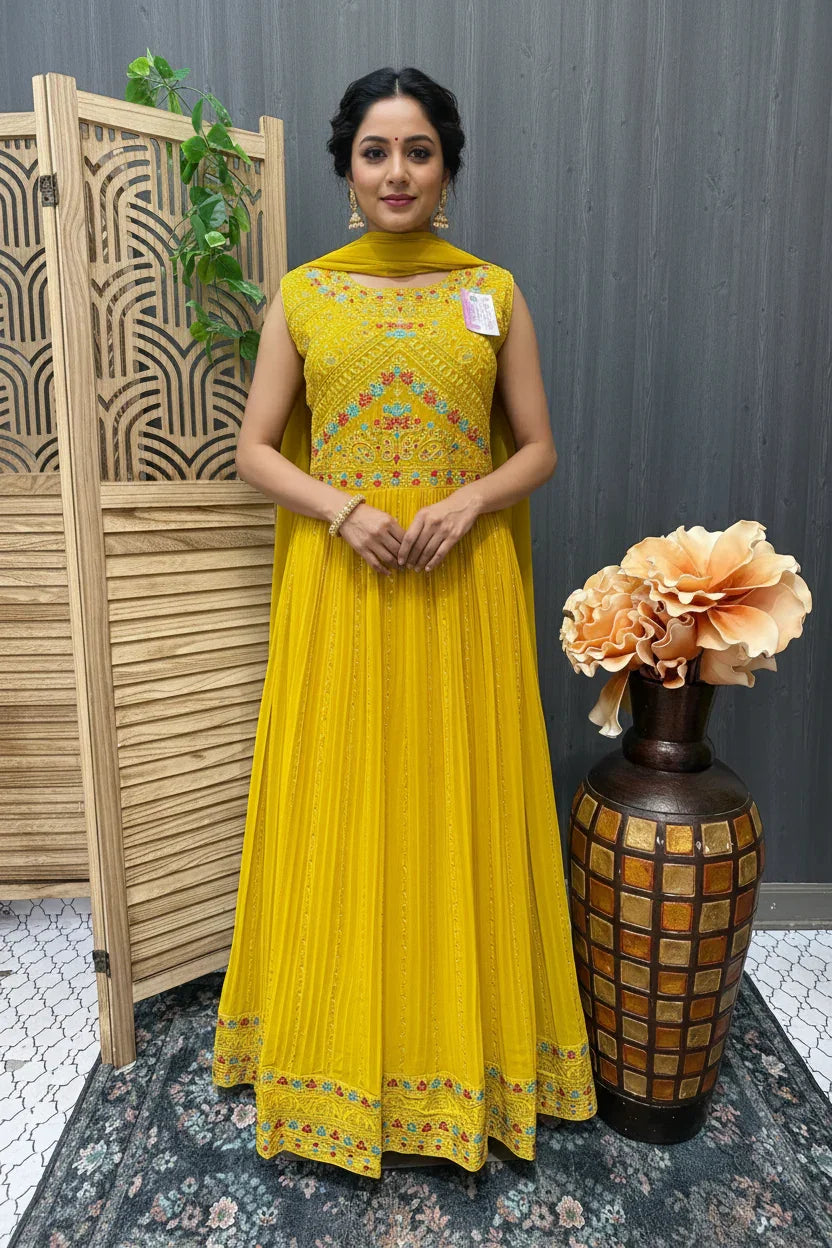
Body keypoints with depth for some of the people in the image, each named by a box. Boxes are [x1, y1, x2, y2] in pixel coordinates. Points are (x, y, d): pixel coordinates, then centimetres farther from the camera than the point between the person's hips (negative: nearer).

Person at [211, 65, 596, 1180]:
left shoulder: (494, 291, 8)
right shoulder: (303, 294, 7)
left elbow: (538, 448, 7)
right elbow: (256, 448, 4)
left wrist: (467, 503, -13)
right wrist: (345, 509, -13)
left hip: (467, 582, 1)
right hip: (339, 582, 0)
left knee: (461, 812, 7)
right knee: (340, 814, 6)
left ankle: (463, 1038, 30)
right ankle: (341, 1043, 30)